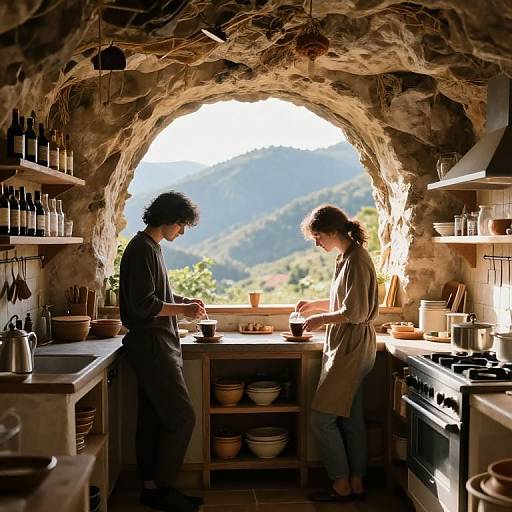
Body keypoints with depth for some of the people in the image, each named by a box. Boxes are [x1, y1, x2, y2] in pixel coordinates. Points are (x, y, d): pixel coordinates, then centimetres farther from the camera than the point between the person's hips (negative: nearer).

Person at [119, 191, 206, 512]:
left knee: (153, 419, 13)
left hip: (156, 346, 10)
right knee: (183, 416, -6)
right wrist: (183, 310, -14)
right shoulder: (143, 249, -15)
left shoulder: (151, 247, 16)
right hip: (152, 346, -10)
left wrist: (183, 301, 11)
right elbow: (143, 305, -21)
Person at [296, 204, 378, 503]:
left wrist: (322, 319, -10)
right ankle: (356, 483, 24)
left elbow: (356, 313, -22)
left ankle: (341, 486, 9)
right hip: (348, 349, 10)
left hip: (351, 351, -10)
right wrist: (317, 305, 12)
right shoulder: (348, 257, 12)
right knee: (351, 419, 15)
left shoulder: (356, 260, -18)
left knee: (322, 419, -3)